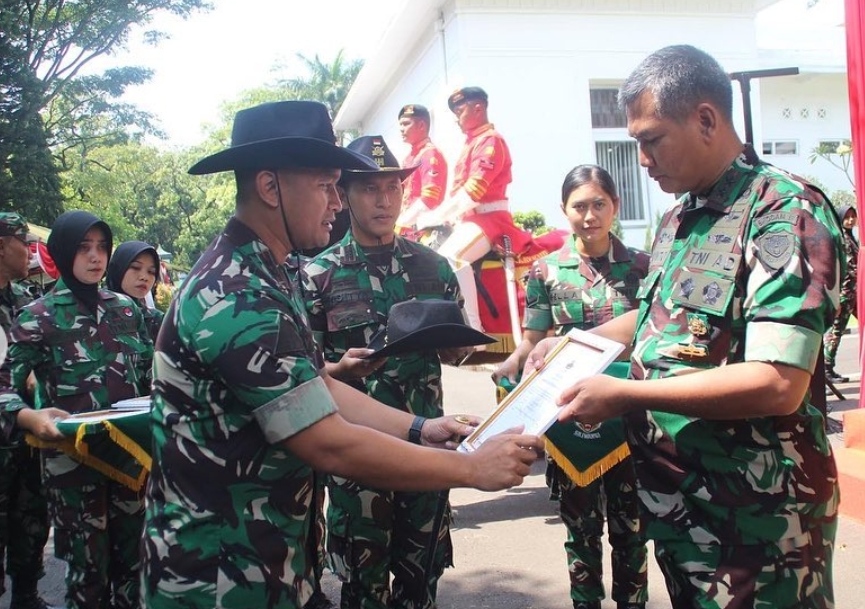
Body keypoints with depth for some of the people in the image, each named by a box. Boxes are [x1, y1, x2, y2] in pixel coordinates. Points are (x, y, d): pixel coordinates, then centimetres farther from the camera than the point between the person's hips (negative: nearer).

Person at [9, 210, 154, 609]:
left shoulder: (125, 308, 6)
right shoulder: (38, 317, -7)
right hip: (73, 458, -4)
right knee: (88, 564, 6)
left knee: (132, 555, 13)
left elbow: (150, 373, 13)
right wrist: (33, 417, -30)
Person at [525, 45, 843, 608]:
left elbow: (779, 385, -27)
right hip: (675, 498, 8)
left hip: (756, 517, -8)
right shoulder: (678, 220, 8)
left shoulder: (787, 213, -19)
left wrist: (624, 395, -24)